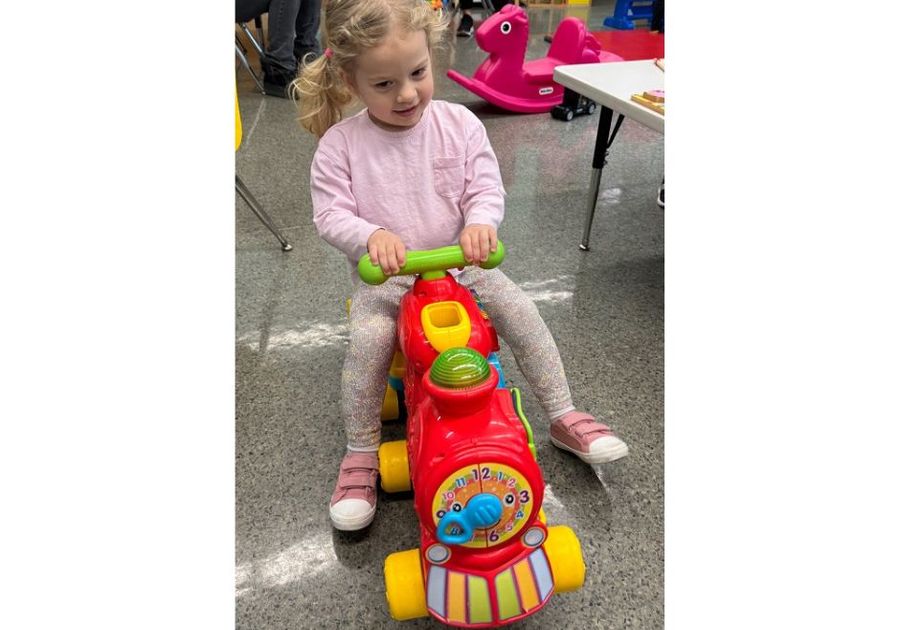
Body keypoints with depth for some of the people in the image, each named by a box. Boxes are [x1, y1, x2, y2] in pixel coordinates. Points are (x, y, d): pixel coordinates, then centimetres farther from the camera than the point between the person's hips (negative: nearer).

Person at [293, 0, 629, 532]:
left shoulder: (459, 124, -4)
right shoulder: (341, 143, -8)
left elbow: (487, 188, -4)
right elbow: (330, 214, -9)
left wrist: (480, 222, -27)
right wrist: (372, 236, -30)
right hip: (384, 276, -1)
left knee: (520, 309, -16)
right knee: (367, 341, -27)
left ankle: (564, 417, 3)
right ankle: (361, 456, -5)